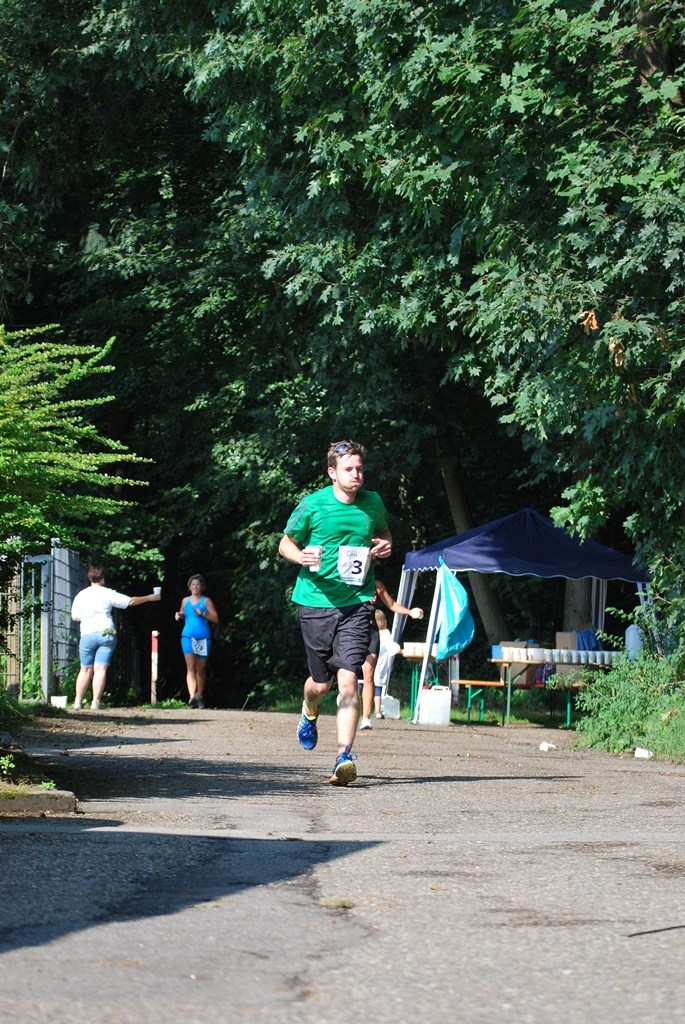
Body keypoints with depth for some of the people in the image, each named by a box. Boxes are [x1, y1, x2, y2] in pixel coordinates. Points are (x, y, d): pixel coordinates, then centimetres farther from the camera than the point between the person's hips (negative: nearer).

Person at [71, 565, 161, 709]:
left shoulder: (81, 596, 3)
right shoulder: (108, 594, 0)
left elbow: (75, 617, 4)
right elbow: (131, 601, 4)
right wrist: (149, 598, 17)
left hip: (87, 635, 1)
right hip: (106, 634, -1)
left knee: (86, 670, 10)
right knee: (100, 669, -3)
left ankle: (78, 701, 10)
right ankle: (96, 702, -10)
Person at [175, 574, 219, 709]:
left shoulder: (206, 601, 2)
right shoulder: (185, 601, 11)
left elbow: (215, 618, -3)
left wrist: (203, 614, -18)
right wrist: (179, 615, 4)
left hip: (203, 637, -1)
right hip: (188, 637, 1)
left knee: (201, 669, 11)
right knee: (190, 667, -16)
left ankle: (200, 696, 29)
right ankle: (192, 696, -29)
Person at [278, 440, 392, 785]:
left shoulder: (373, 503, 5)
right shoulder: (312, 505, -4)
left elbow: (383, 533, 25)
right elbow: (285, 543, 7)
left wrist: (385, 546, 2)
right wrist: (300, 555, -15)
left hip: (356, 603, 1)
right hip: (316, 601, -1)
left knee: (347, 679, -14)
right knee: (321, 682, 8)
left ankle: (344, 756, -18)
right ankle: (309, 712, 45)